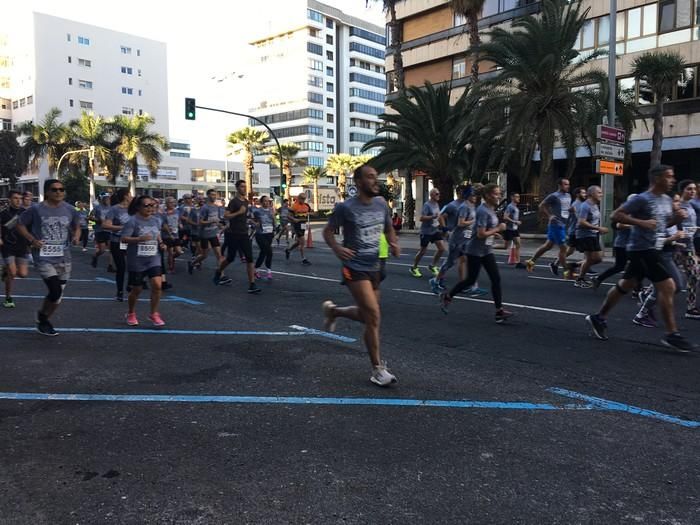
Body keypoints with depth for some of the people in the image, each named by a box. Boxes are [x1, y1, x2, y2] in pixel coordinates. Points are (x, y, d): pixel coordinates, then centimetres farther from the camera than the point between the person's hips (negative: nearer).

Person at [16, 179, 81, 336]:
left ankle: (44, 321, 34)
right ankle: (42, 317, 14)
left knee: (58, 295, 11)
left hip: (63, 258, 5)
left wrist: (76, 237, -5)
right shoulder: (36, 209, -7)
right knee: (55, 291, -15)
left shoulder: (70, 210, 3)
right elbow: (20, 225, 3)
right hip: (44, 258, -5)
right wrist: (32, 240, -11)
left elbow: (76, 227, 17)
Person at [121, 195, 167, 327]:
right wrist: (140, 239, -30)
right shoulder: (132, 221, -12)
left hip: (154, 259, 4)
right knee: (136, 289, 8)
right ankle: (131, 314, 33)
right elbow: (124, 238, -16)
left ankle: (154, 314, 5)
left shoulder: (156, 220, 5)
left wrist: (161, 243, 3)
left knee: (157, 285, -12)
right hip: (136, 260, -4)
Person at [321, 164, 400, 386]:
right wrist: (337, 248, -23)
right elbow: (328, 231, -3)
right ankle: (378, 369, 0)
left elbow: (388, 229, 18)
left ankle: (332, 310, 46)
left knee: (366, 315, 18)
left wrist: (394, 244, -4)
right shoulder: (346, 207, -13)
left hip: (375, 266, 7)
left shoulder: (381, 204, 4)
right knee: (374, 316, -13)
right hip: (355, 268, -7)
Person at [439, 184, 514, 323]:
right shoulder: (483, 211, -20)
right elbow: (481, 234, -26)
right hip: (475, 252, -9)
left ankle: (499, 311, 0)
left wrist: (494, 233, 9)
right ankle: (447, 296, 22)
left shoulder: (491, 209, 10)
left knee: (496, 279, 0)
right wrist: (498, 229, -16)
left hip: (487, 251, 9)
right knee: (471, 280, 2)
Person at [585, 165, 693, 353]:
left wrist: (677, 218, 4)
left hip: (653, 250, 10)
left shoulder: (666, 200, 13)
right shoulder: (642, 199, -15)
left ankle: (599, 317, 26)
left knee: (625, 285, 15)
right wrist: (642, 222, -24)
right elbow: (616, 215, -16)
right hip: (642, 249, -10)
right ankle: (671, 335, -4)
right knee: (667, 286, -11)